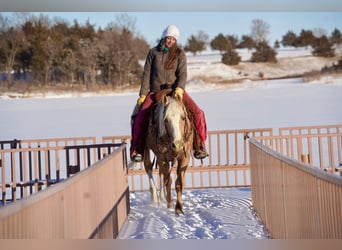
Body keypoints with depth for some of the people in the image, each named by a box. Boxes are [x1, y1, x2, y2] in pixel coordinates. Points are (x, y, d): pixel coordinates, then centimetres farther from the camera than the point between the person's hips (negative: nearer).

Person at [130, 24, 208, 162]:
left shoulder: (179, 54, 4)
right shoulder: (153, 52, 6)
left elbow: (182, 74, -5)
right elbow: (147, 74, 4)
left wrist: (179, 89, -24)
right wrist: (143, 94, -3)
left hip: (175, 90, 0)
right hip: (155, 91, 0)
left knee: (197, 113, -19)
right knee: (140, 116, -22)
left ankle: (199, 146, -7)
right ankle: (137, 149, -10)